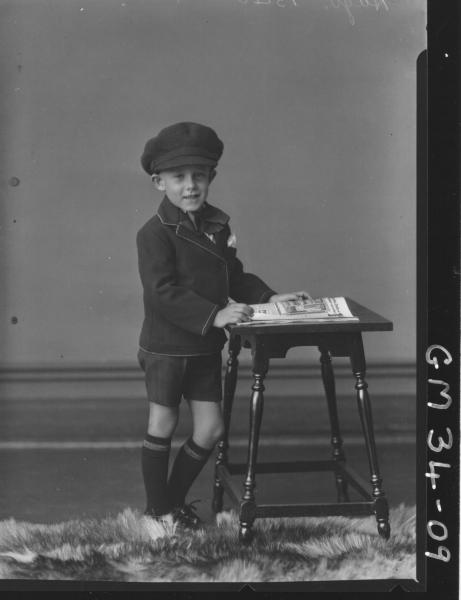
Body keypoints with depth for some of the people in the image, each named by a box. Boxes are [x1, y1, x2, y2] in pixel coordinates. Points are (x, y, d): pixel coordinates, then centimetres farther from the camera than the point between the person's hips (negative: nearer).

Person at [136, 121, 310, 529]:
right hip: (166, 346, -6)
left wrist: (268, 298, 0)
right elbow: (162, 292, -24)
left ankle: (176, 499, 28)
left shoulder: (218, 226, 6)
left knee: (210, 430, 8)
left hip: (206, 347, 6)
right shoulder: (155, 233, -15)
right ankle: (158, 510, 24)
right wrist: (214, 315, -31)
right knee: (163, 427, 7)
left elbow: (234, 277, 14)